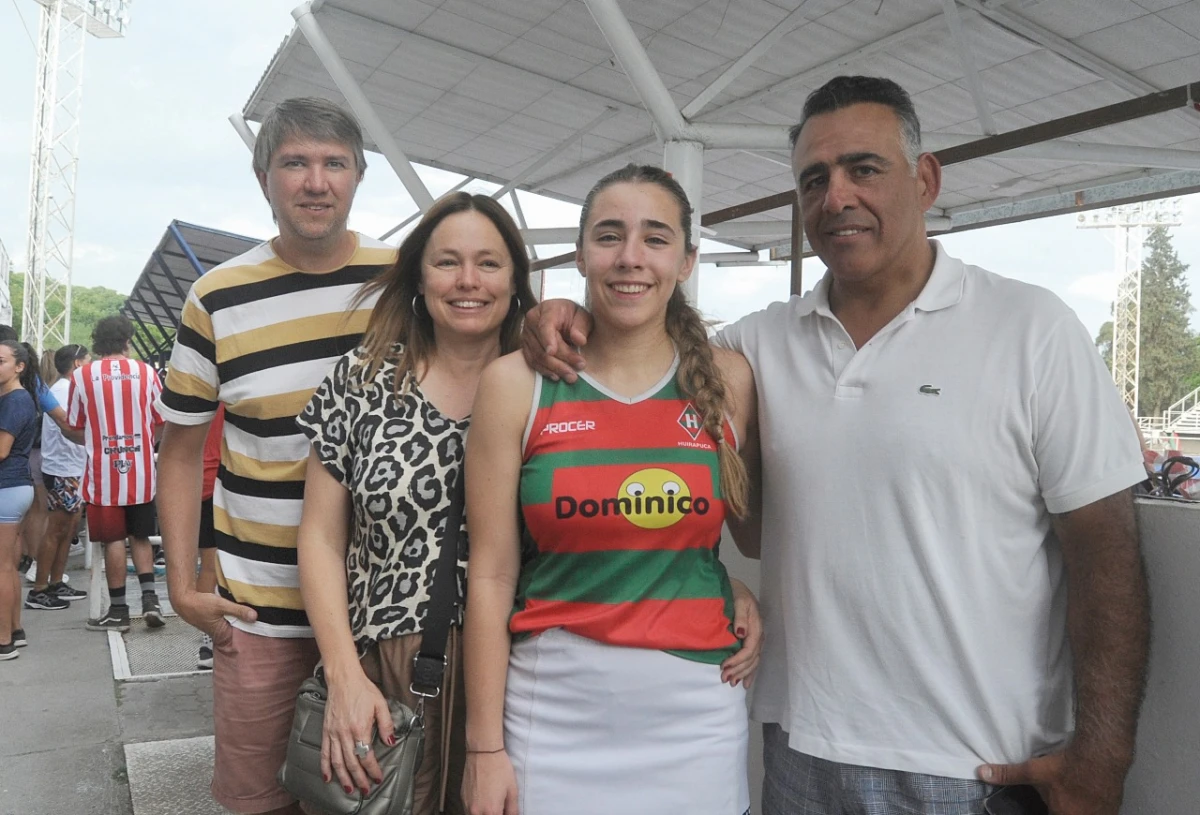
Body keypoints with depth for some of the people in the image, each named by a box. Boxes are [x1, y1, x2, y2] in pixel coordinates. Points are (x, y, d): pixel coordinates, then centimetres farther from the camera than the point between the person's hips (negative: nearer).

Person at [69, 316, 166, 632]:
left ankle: (118, 610, 13)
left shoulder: (82, 375, -4)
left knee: (114, 540, 6)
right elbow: (163, 423, 3)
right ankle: (150, 597, 4)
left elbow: (75, 428, 3)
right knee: (140, 537, 15)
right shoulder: (146, 372, -2)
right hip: (140, 472, 2)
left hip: (104, 473, -1)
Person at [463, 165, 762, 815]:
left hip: (697, 711, 2)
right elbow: (492, 575, -5)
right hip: (553, 710, -1)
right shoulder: (516, 383, -5)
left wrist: (752, 598, -1)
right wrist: (484, 746, -4)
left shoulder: (728, 381, -1)